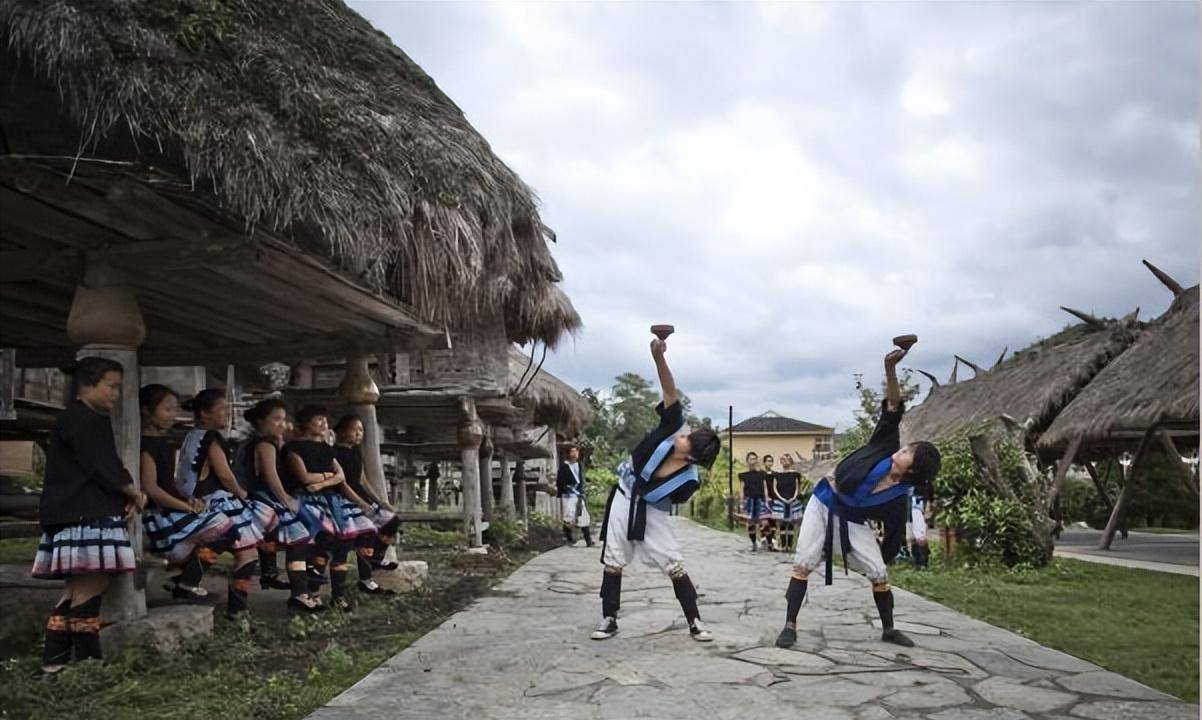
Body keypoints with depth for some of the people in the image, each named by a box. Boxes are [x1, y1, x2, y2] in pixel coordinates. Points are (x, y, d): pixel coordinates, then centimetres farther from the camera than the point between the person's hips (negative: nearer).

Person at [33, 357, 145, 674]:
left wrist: (127, 494, 0)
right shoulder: (78, 419, -11)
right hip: (82, 514, -11)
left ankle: (55, 658, 12)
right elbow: (103, 468, -18)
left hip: (88, 512, 11)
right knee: (92, 583, -10)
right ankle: (87, 659, -7)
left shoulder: (93, 420, 22)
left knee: (80, 586, 9)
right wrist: (132, 491, -3)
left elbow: (104, 468, 18)